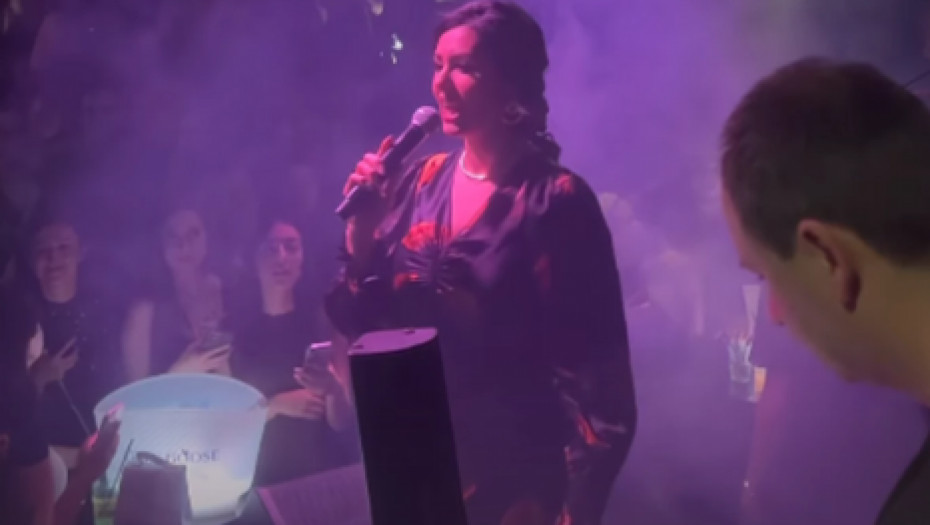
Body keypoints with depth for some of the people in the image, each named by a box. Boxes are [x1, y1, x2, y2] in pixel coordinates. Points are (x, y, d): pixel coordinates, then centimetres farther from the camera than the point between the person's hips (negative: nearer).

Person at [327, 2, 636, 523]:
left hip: (518, 474, -5)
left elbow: (590, 363, -15)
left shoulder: (556, 200, -14)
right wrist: (362, 227, -11)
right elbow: (358, 321, 5)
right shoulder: (422, 181, 1)